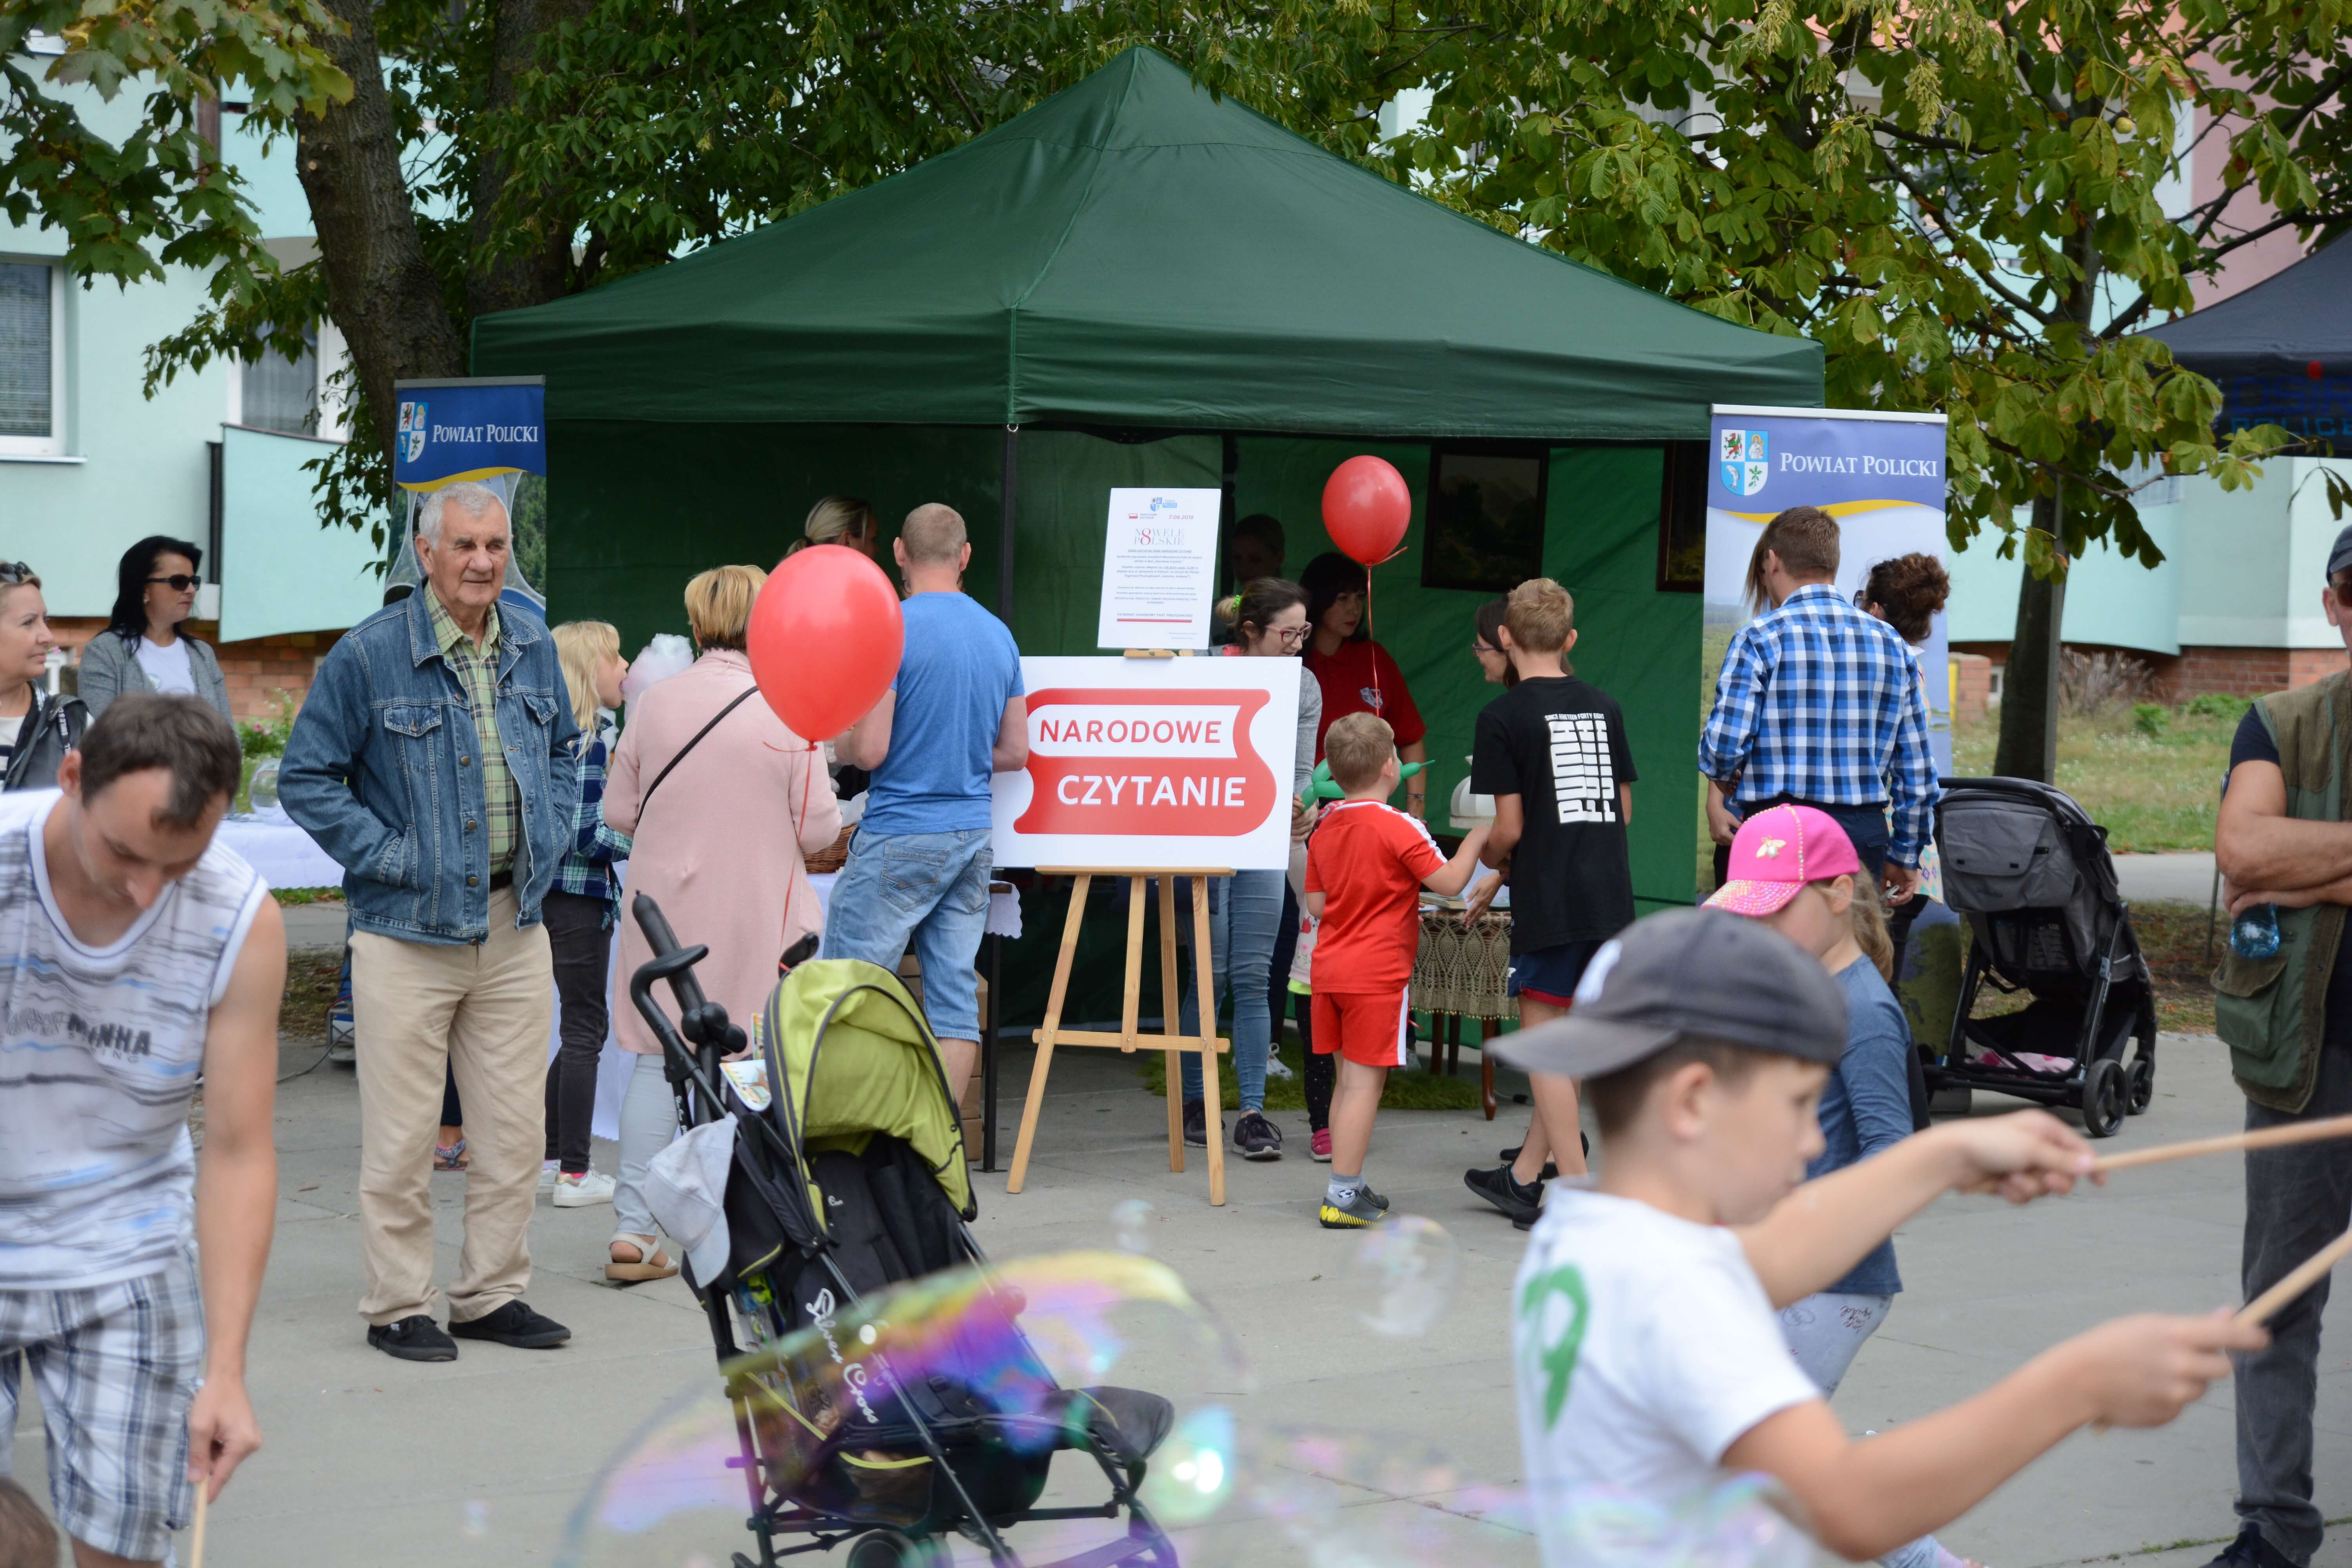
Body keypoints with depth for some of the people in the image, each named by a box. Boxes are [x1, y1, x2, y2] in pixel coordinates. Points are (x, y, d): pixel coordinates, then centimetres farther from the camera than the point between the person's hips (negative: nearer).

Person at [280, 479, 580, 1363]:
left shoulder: (532, 650, 9)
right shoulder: (368, 656, -8)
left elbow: (562, 752, 24)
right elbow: (307, 778, -5)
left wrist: (549, 842, 10)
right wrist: (388, 858, -11)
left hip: (515, 928, 5)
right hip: (408, 928, -5)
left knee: (515, 1128, 8)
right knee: (403, 1134, -1)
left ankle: (494, 1295, 20)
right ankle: (398, 1306, 9)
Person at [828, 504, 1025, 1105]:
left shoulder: (894, 628, -12)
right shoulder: (999, 634, 9)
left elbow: (868, 750, -15)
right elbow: (1015, 752, 14)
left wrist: (833, 739, 6)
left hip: (901, 835, -7)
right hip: (974, 835, 7)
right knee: (955, 997, 5)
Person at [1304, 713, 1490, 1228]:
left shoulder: (1324, 830, 8)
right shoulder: (1397, 828, -13)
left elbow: (1316, 904, 13)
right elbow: (1449, 880, -17)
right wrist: (1477, 838, -2)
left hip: (1330, 968, 7)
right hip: (1378, 973, -7)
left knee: (1349, 1079, 15)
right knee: (1365, 1082, -4)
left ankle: (1348, 1187, 21)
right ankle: (1343, 1195, -5)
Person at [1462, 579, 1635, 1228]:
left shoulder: (1504, 717, -8)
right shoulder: (1604, 707, 9)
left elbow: (1509, 828, -10)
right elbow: (1624, 809, 14)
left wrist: (1490, 860, 13)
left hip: (1550, 904, -6)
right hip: (1612, 896, 6)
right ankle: (1525, 1177, 24)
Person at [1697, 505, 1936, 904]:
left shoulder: (1759, 639, -6)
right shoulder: (1890, 643, 10)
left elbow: (1723, 746, -11)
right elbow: (1916, 765, 11)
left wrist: (1725, 778, 13)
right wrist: (1905, 856, 19)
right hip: (1864, 835, 4)